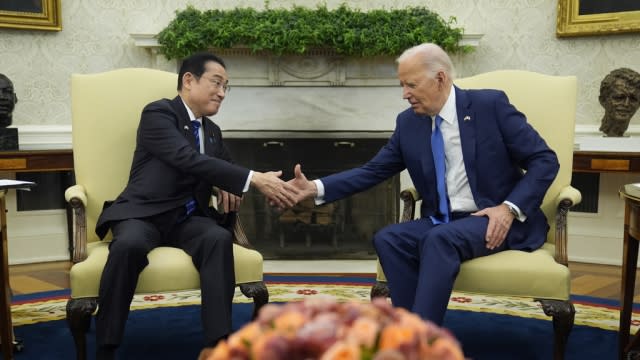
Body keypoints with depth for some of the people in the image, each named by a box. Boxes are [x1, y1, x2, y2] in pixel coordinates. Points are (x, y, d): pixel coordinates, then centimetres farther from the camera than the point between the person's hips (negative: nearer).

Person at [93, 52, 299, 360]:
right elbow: (189, 159, -22)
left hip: (187, 219, 5)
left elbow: (225, 164, 33)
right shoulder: (158, 113, -6)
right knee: (129, 245, -38)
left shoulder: (212, 131, 18)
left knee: (220, 238, -29)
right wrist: (253, 179, -28)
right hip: (144, 214, -5)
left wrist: (230, 186, 4)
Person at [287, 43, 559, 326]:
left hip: (497, 219, -5)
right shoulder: (408, 122, 6)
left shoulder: (490, 104, -7)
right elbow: (373, 171, 8)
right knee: (387, 239, -22)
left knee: (440, 239, -33)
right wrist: (316, 187, -4)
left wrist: (510, 208, -20)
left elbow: (545, 161, -6)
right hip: (442, 222, 5)